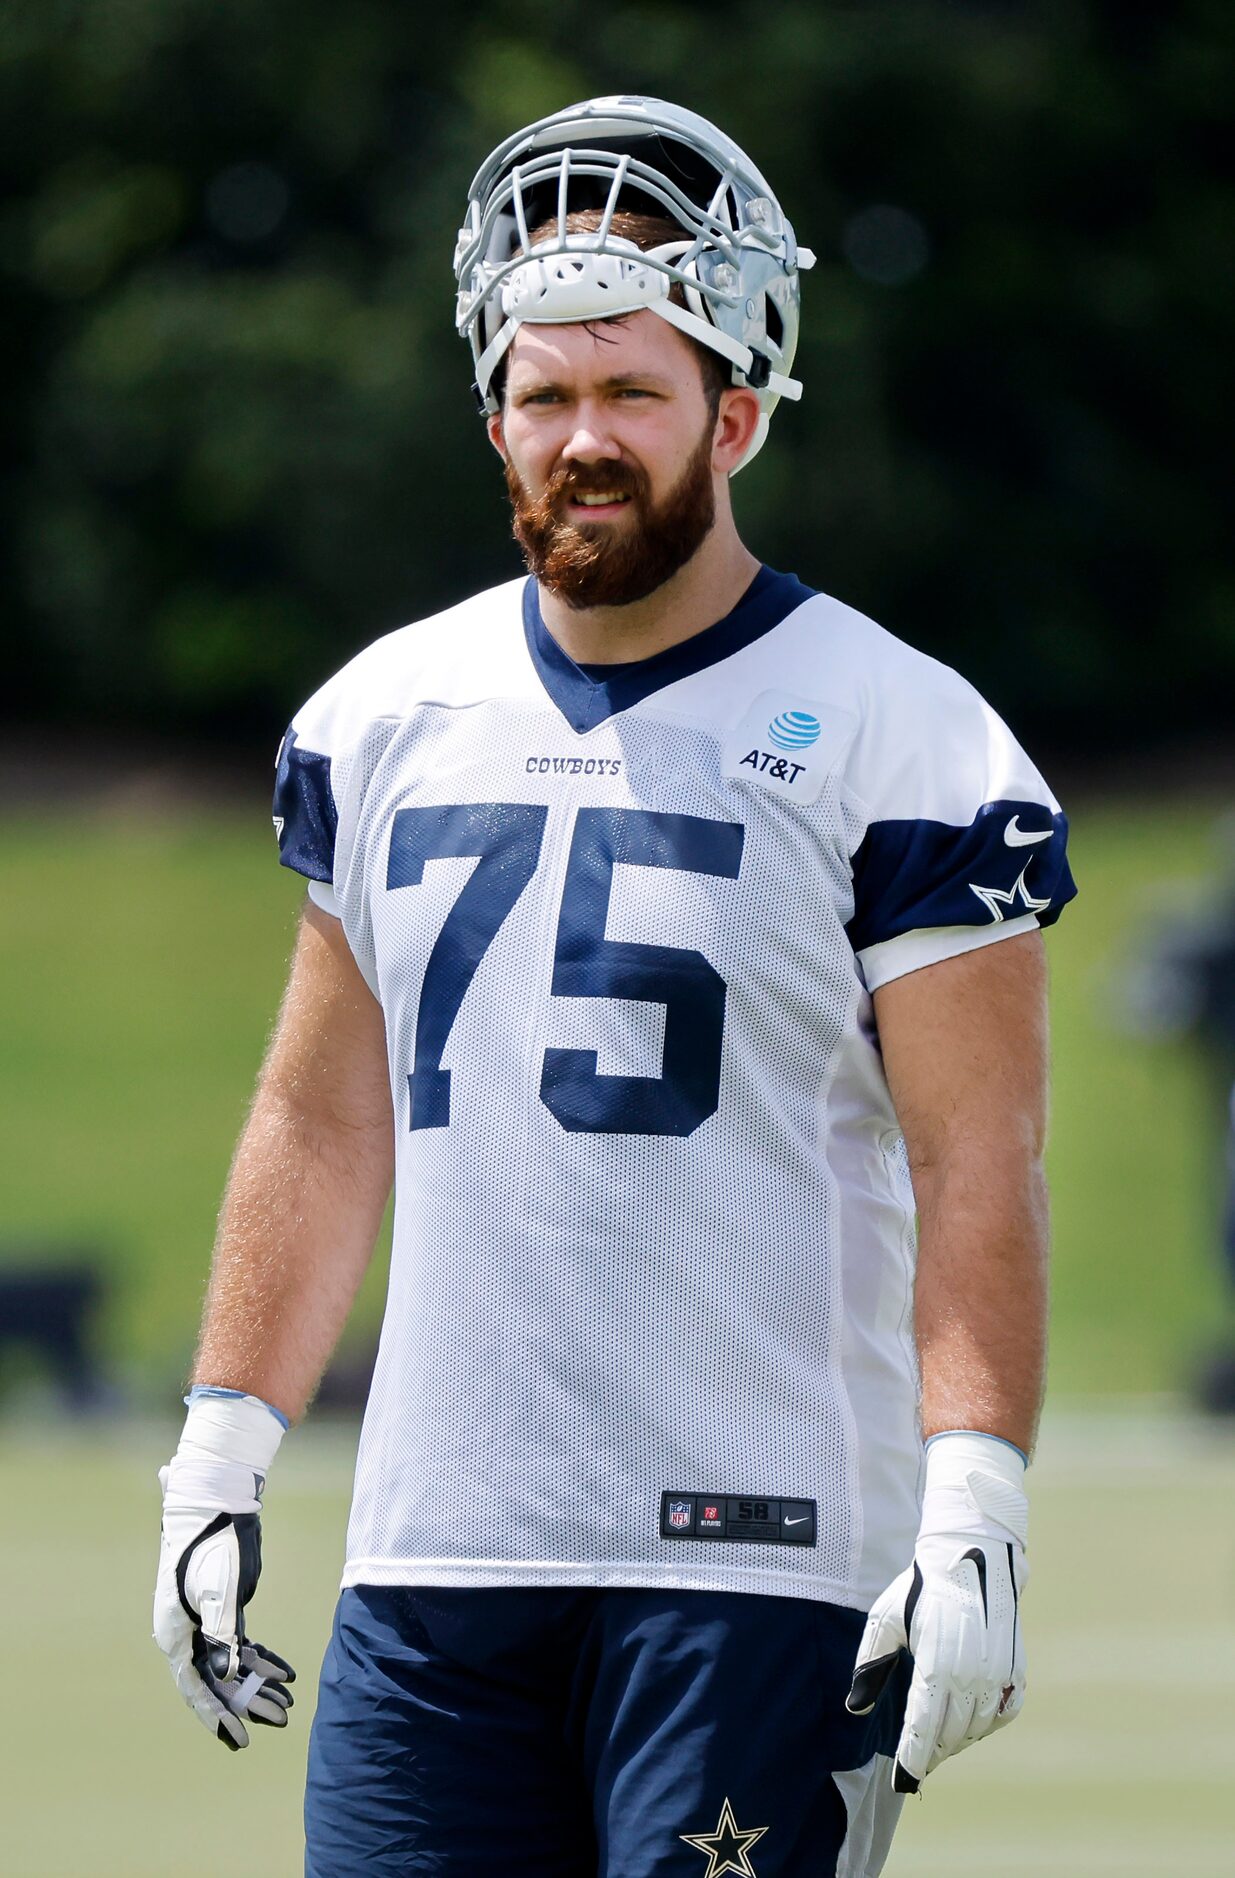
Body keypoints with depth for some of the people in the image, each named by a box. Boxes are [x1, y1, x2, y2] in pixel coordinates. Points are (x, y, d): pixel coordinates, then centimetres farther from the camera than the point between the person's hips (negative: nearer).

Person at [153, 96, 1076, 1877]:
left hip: (761, 1566, -5)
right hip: (435, 1559, 5)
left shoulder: (896, 743, -3)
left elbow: (976, 1164, -7)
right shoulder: (380, 723, 13)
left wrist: (976, 1511, -16)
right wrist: (222, 1448, 15)